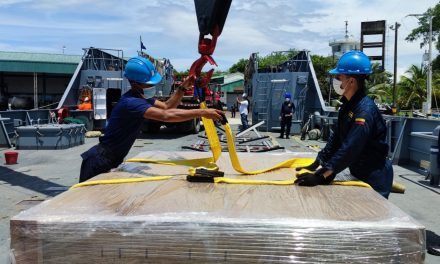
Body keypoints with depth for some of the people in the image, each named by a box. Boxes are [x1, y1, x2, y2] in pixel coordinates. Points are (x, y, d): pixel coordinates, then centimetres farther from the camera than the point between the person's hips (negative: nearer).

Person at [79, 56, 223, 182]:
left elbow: (167, 106, 10)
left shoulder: (142, 96, 4)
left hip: (110, 161, 9)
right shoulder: (130, 102, -28)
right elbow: (166, 115, -39)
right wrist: (202, 112, -39)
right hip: (99, 161, -9)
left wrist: (183, 88, -5)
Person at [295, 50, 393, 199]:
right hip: (358, 174, 9)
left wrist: (320, 176, -38)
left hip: (375, 178, -9)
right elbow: (336, 139, 8)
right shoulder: (347, 106, 3)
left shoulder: (365, 110, -27)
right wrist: (316, 165, 3)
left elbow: (349, 149, -35)